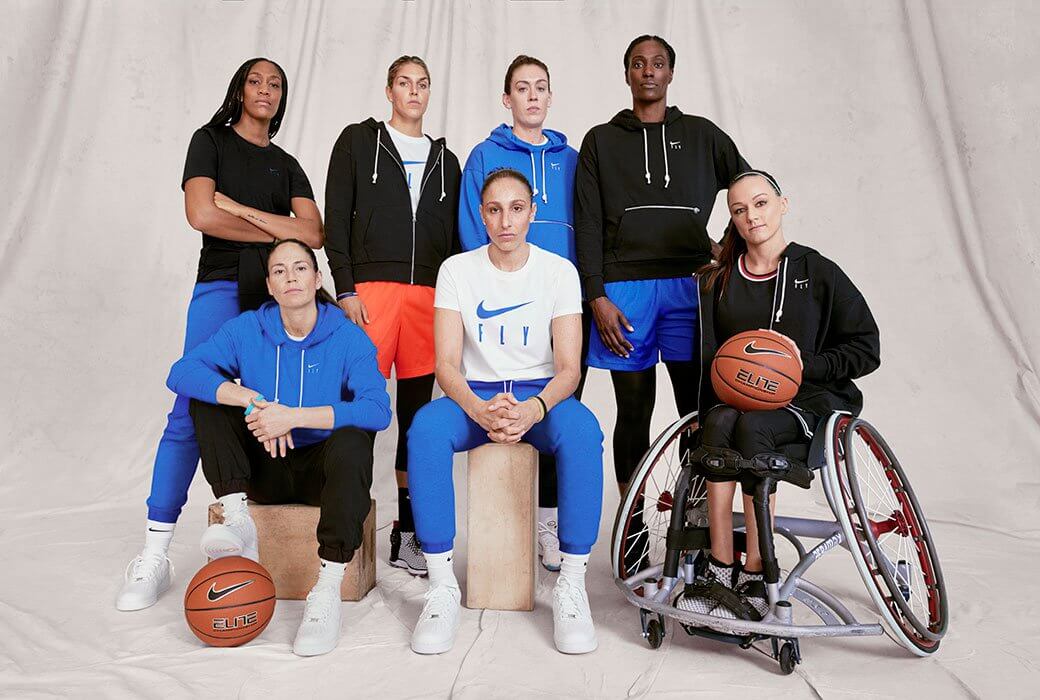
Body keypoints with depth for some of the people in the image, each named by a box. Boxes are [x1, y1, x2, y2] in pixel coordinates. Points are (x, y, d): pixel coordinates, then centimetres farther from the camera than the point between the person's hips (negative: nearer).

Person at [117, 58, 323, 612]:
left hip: (279, 293, 4)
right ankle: (154, 554, -6)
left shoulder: (286, 165, 19)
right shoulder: (211, 140, 10)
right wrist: (279, 230, -2)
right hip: (222, 287, -3)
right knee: (192, 411, -12)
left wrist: (238, 207, -6)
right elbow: (201, 215, -8)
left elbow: (314, 234, 1)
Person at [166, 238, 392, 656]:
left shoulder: (348, 337, -10)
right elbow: (182, 372, -13)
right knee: (208, 398, -11)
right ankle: (237, 520, -20)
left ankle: (327, 591, -30)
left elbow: (378, 409, -25)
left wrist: (293, 416, -32)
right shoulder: (247, 330, -1)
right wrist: (251, 401, -29)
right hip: (266, 469, 3)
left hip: (321, 468, -3)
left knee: (353, 443, -35)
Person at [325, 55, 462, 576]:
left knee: (417, 406, 3)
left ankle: (408, 531, 11)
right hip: (370, 288, -3)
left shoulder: (444, 160, 21)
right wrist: (345, 289, -8)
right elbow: (336, 219, 3)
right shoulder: (358, 141, 12)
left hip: (429, 294, 3)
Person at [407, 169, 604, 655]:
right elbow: (446, 364, -7)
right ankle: (442, 587, -21)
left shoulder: (559, 271, 0)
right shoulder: (457, 270, 1)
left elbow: (568, 368, -6)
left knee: (582, 430, -35)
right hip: (475, 396, 1)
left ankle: (571, 587, -22)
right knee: (425, 428, -33)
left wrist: (533, 409, -28)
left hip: (541, 395, 0)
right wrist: (480, 410, -28)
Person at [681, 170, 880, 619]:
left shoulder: (817, 272, 3)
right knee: (718, 422, -33)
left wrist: (805, 363, -13)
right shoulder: (717, 282, 14)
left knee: (751, 427, -35)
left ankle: (755, 577, -27)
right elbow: (709, 356, 11)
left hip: (809, 401, -3)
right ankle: (719, 570, -30)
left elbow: (866, 350, 2)